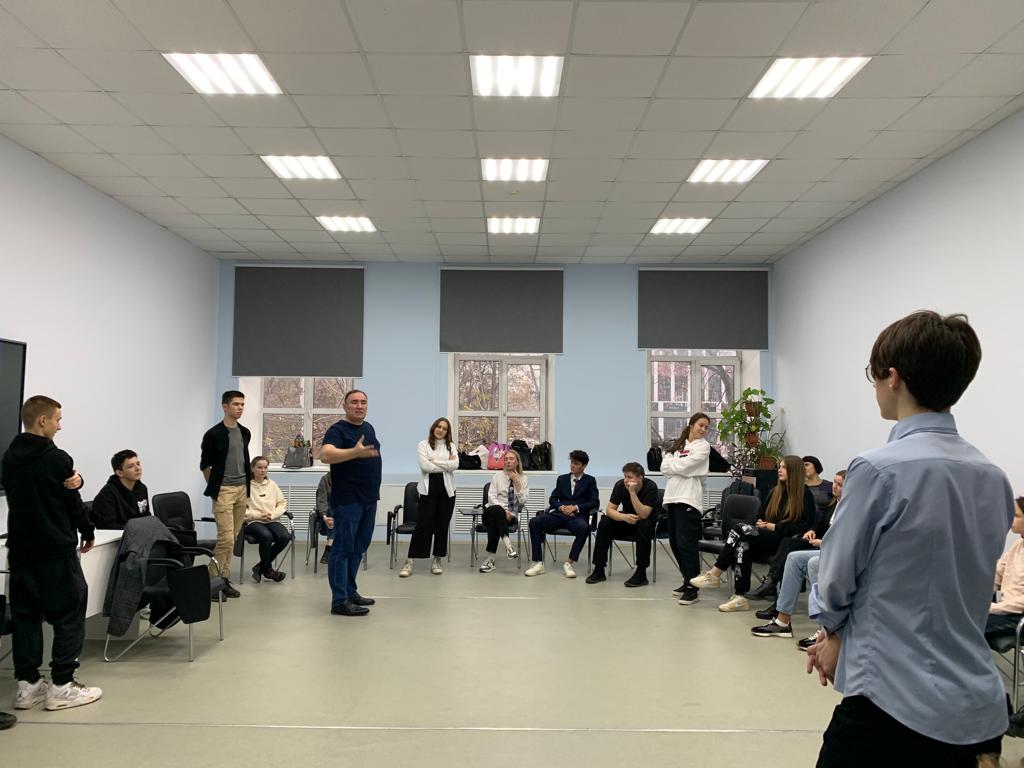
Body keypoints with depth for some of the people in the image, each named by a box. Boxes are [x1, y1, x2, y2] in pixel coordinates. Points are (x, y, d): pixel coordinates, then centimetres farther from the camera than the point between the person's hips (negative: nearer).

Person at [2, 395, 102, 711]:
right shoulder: (56, 459, -16)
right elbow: (73, 503, -11)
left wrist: (73, 481, -11)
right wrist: (88, 532, 7)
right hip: (55, 550, -7)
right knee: (69, 614, 2)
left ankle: (27, 684, 16)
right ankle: (61, 686, 4)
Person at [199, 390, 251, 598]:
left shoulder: (245, 433, 10)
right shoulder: (214, 434, -8)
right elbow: (204, 465, -1)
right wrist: (214, 488, 5)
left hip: (242, 490, 6)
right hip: (224, 491, -6)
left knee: (232, 538, 9)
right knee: (226, 538, -10)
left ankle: (223, 578, 17)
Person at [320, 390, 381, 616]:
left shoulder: (368, 428, 14)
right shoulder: (337, 429, -11)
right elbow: (325, 455, -29)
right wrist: (355, 452, -44)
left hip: (368, 498, 8)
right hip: (347, 499, -8)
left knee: (358, 548, 14)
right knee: (343, 549, -4)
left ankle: (350, 591, 24)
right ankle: (339, 601, -1)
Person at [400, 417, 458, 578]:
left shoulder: (450, 446, 12)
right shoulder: (423, 445, 3)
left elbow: (455, 465, -7)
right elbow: (425, 466, -13)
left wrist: (434, 461, -9)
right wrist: (446, 465, -7)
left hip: (447, 489, 3)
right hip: (428, 489, -3)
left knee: (442, 526, 6)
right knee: (423, 526, -6)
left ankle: (437, 561, 16)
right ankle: (409, 563, -1)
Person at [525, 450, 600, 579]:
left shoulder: (590, 481, 13)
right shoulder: (562, 479, 22)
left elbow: (595, 502, 1)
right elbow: (552, 499, 15)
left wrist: (576, 507, -12)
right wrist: (561, 507, -8)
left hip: (577, 516, -3)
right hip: (559, 514, 3)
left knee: (584, 528, -39)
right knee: (534, 522, -23)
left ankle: (569, 563, -26)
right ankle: (538, 563, -22)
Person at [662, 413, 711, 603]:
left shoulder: (703, 446, 0)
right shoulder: (678, 445, 17)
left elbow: (684, 466, -12)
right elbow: (665, 467, 5)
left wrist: (673, 465, 4)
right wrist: (679, 468, -10)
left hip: (689, 498, -6)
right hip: (672, 496, 6)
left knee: (686, 544, -8)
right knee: (674, 543, 9)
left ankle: (693, 587, 0)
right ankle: (688, 580, 22)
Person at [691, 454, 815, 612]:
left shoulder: (805, 494, -1)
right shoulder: (776, 491, 19)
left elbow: (807, 525, -9)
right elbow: (761, 515, 26)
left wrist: (776, 527, -13)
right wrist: (760, 522, 2)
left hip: (786, 540, -6)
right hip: (768, 537, 6)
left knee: (740, 529, -27)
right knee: (743, 544, -28)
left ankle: (715, 574, -22)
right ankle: (740, 597, -30)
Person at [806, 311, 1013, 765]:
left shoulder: (879, 469, -20)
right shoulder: (994, 480, 2)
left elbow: (835, 577, -10)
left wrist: (834, 631, 12)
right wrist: (844, 637, 13)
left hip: (896, 703, -6)